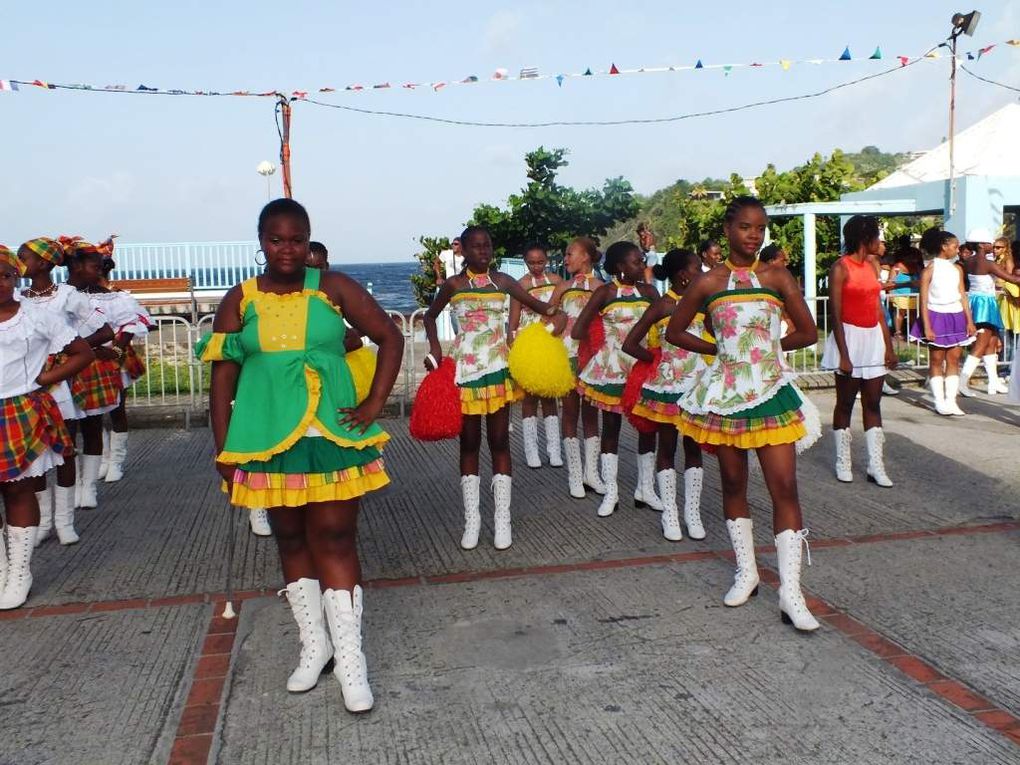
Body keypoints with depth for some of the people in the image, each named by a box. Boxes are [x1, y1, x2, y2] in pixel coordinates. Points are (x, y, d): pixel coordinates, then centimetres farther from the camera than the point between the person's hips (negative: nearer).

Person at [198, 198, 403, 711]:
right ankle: (314, 645, 27)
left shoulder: (333, 288, -1)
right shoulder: (239, 300, 3)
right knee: (291, 539, 12)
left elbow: (390, 338, 3)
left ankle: (349, 661, 4)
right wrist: (223, 449, 1)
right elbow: (223, 379, 4)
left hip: (331, 434, -2)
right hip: (268, 438, 2)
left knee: (335, 538, -2)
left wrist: (374, 404, -5)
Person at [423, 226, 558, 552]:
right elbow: (430, 317, 12)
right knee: (469, 443, 6)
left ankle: (503, 519, 8)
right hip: (465, 369, -1)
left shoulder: (502, 281, 3)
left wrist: (552, 310, -18)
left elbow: (536, 304, 5)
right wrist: (435, 348, -4)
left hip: (498, 367, 1)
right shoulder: (454, 284, 0)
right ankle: (472, 518, 13)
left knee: (500, 441, 3)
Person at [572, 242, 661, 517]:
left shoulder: (649, 291, 4)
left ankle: (645, 489, 21)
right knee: (611, 427, 6)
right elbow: (577, 331, -7)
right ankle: (611, 492, 14)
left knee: (648, 425, 7)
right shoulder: (605, 293, -6)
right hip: (612, 368, -3)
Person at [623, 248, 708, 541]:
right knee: (667, 448, 6)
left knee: (694, 448, 9)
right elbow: (629, 344, -11)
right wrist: (659, 359, -4)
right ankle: (669, 514, 13)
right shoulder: (662, 305, -9)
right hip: (668, 385, -4)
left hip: (697, 385, 4)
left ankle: (692, 513, 17)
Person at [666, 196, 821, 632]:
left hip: (771, 393, -1)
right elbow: (674, 332, 9)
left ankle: (791, 593, -3)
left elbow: (808, 333, 5)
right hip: (724, 394, 1)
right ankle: (746, 573, 28)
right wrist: (720, 349, 4)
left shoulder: (777, 278, 1)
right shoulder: (709, 283, 1)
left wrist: (766, 347, 6)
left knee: (784, 487, -7)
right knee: (733, 483, 11)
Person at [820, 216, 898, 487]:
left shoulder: (870, 266, 12)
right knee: (845, 403, 4)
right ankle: (843, 461, 14)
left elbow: (879, 310, 13)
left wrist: (889, 347, 8)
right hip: (850, 338, -7)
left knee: (873, 403, 5)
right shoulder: (840, 268, -9)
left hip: (873, 338, 7)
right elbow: (835, 314, -14)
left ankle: (876, 464, 7)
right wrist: (843, 355, -18)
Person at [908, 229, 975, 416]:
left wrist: (969, 321, 6)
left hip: (956, 317, 5)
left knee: (953, 359, 3)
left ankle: (951, 401, 7)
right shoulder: (930, 269, -4)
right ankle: (939, 402, 4)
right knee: (936, 360, 0)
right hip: (936, 316, -5)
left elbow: (962, 296, 12)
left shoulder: (957, 269, 10)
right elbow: (923, 300, -8)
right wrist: (926, 327, -14)